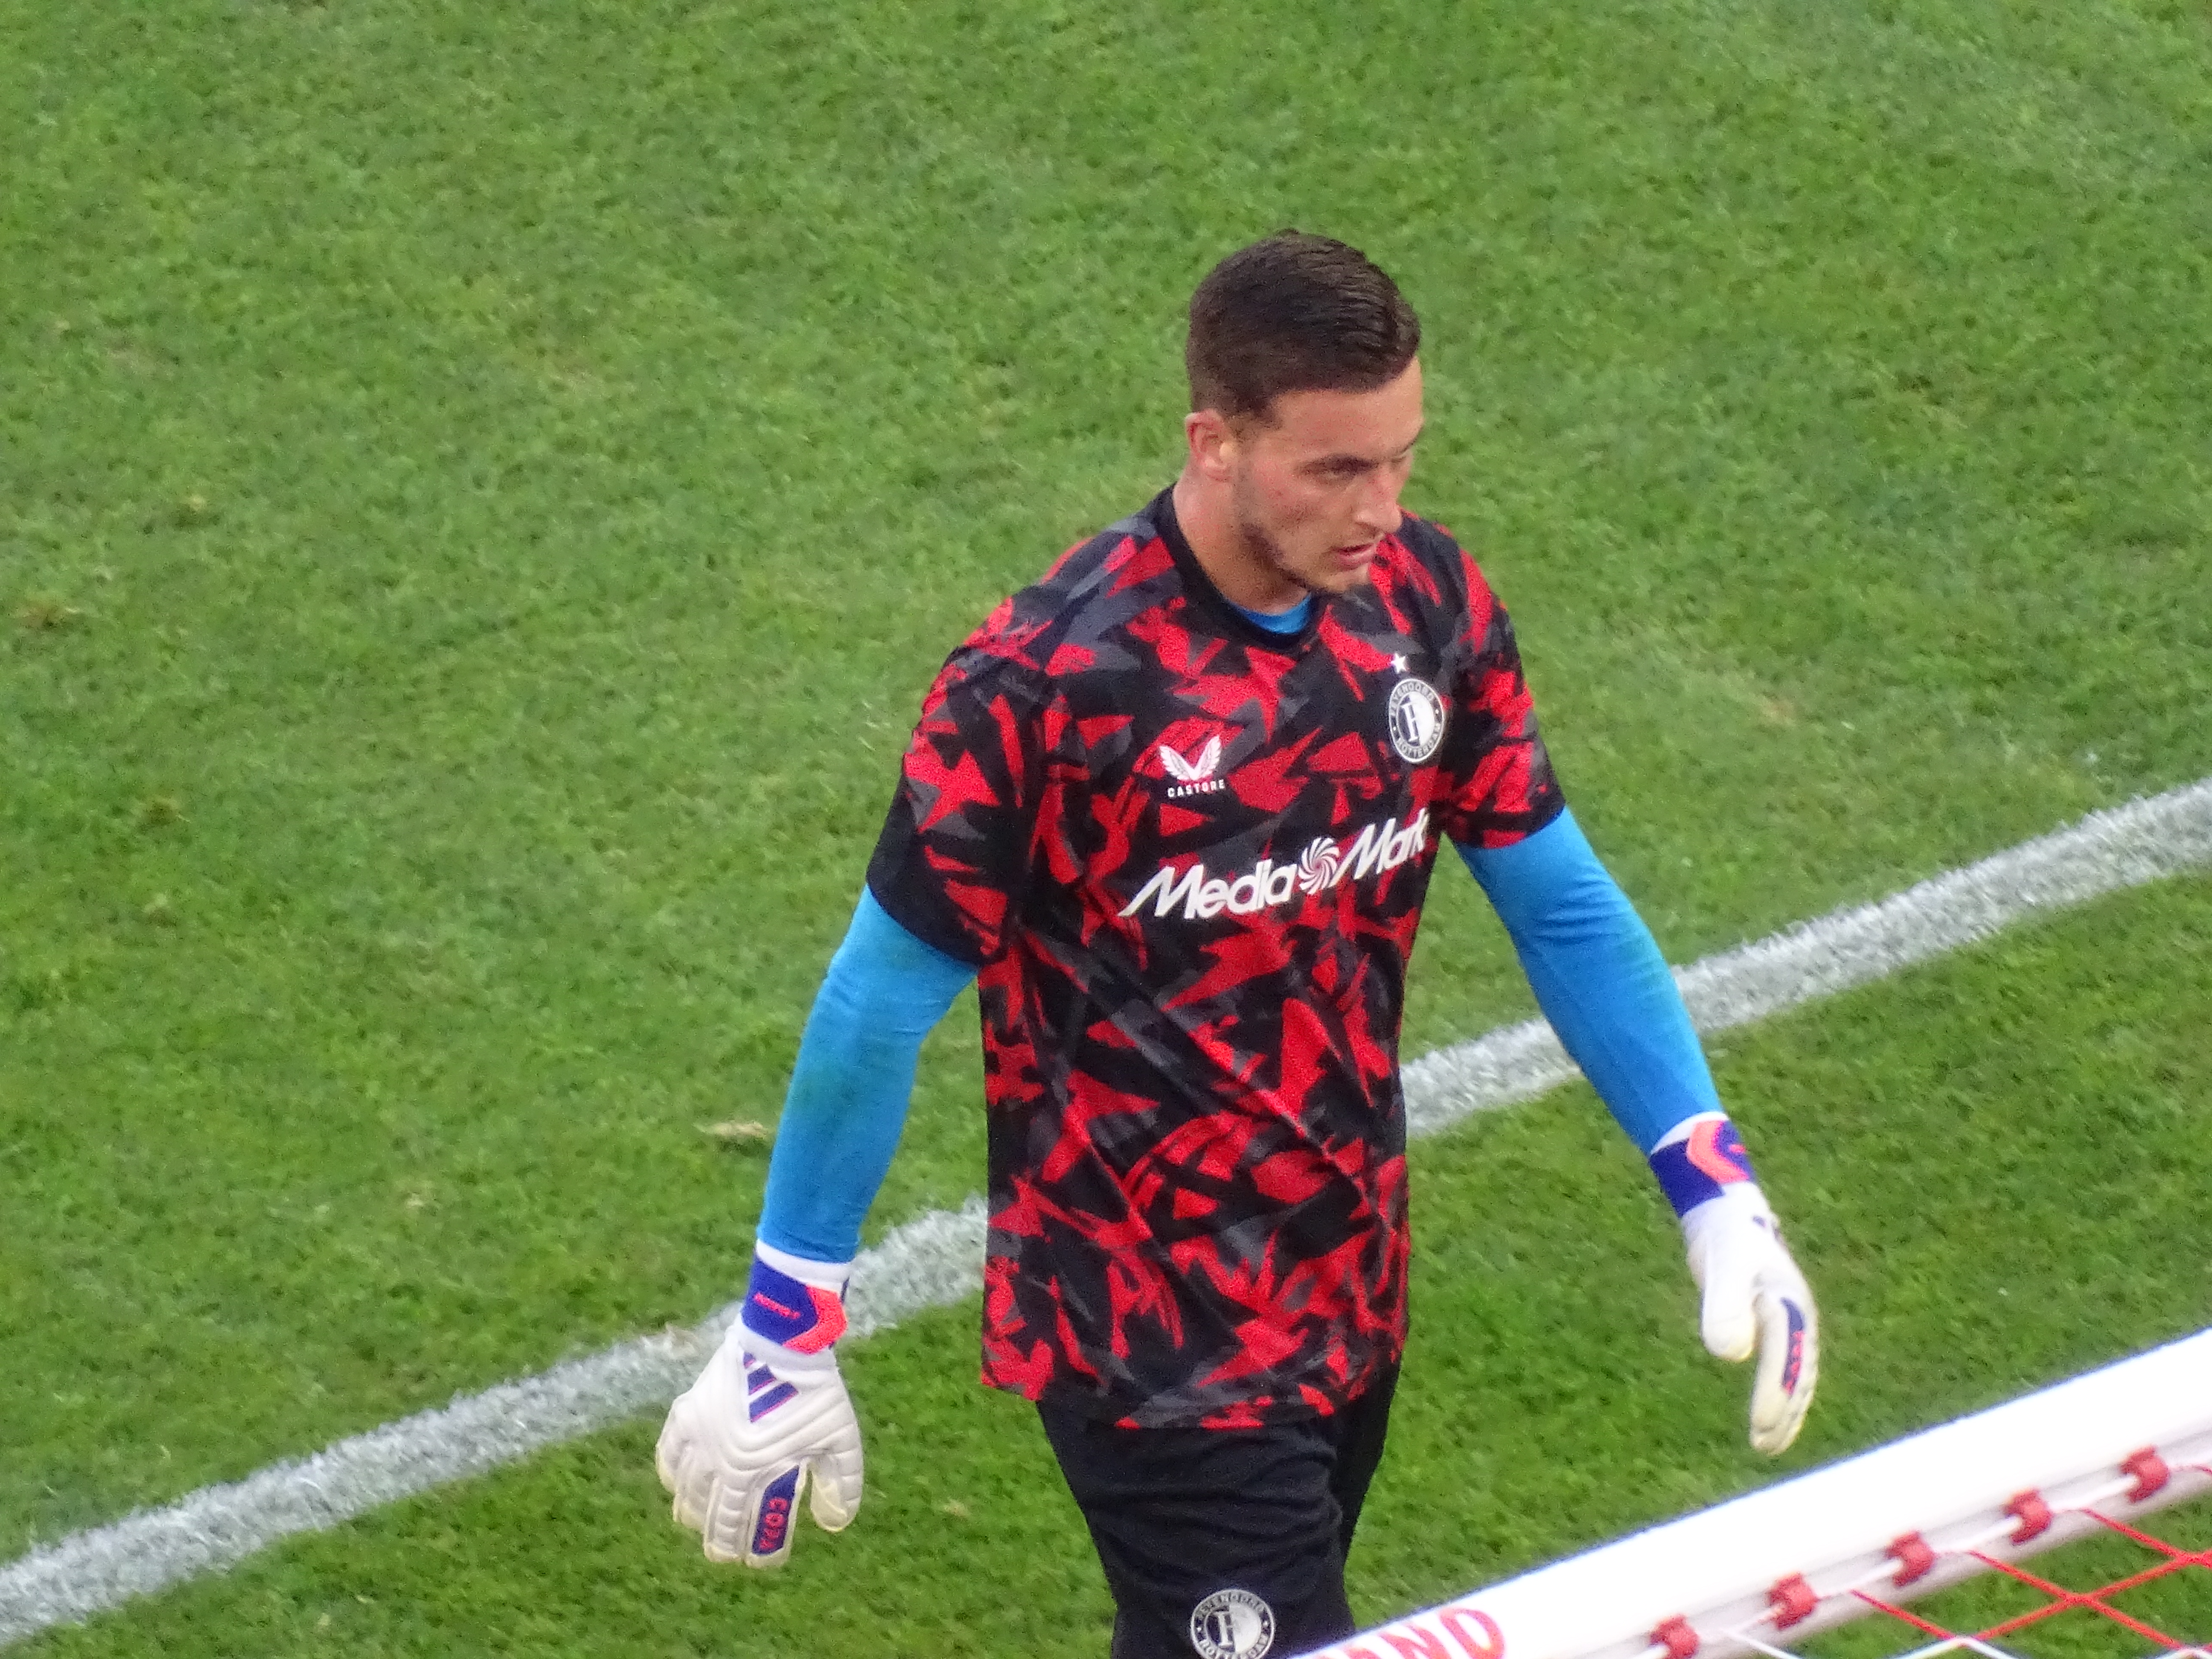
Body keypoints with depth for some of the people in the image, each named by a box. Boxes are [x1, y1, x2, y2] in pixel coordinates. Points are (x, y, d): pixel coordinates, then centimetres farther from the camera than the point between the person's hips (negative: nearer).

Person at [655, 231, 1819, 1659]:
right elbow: (884, 999, -12)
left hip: (1352, 1311, 6)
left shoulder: (1429, 606, -4)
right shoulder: (1047, 682, -21)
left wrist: (1721, 1201, 2)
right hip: (1149, 1349, -6)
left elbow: (1558, 902, 8)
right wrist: (781, 1338, -6)